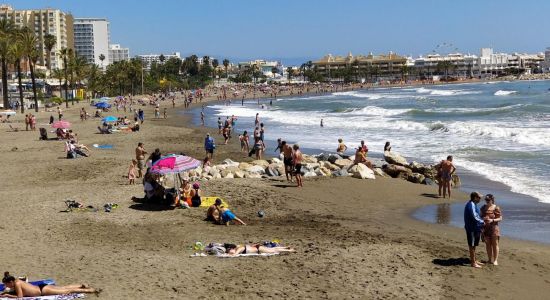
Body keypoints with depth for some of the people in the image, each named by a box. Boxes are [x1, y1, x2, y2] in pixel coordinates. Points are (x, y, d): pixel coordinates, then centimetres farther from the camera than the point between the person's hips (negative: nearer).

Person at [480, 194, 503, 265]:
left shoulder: (496, 208, -6)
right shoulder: (483, 208, 9)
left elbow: (500, 218, -5)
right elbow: (481, 216, 17)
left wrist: (492, 220, -20)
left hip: (494, 228, -4)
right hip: (485, 228, 4)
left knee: (495, 244, -1)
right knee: (488, 244, 9)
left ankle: (495, 260, 3)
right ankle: (490, 259, 17)